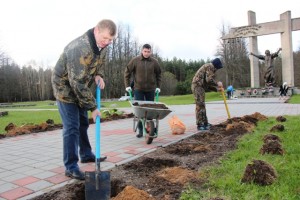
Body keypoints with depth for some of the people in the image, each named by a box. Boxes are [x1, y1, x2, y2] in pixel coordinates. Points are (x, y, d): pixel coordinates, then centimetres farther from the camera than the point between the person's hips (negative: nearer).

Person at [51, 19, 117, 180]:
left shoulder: (102, 44, -7)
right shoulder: (80, 49, -34)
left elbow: (100, 61, 13)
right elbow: (78, 83, -32)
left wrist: (98, 75, -10)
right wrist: (92, 107, -26)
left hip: (80, 88, 8)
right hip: (65, 87, -8)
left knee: (83, 123, 16)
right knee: (71, 127, -9)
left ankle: (86, 155, 32)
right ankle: (71, 167, 1)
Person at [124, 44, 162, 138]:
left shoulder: (154, 62, 1)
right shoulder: (135, 60, -3)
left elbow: (158, 74, 13)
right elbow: (127, 72, 4)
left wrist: (158, 87, 8)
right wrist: (127, 85, 1)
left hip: (150, 89, 2)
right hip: (138, 89, -1)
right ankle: (140, 130, 5)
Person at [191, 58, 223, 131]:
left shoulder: (209, 68, 26)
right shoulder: (210, 66, -5)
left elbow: (207, 84, 23)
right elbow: (209, 80, -19)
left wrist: (216, 88, 17)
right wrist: (217, 83, -4)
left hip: (199, 87, 11)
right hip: (198, 86, -11)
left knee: (202, 106, 14)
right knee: (200, 106, -10)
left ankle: (205, 123, 22)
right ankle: (200, 125, -8)